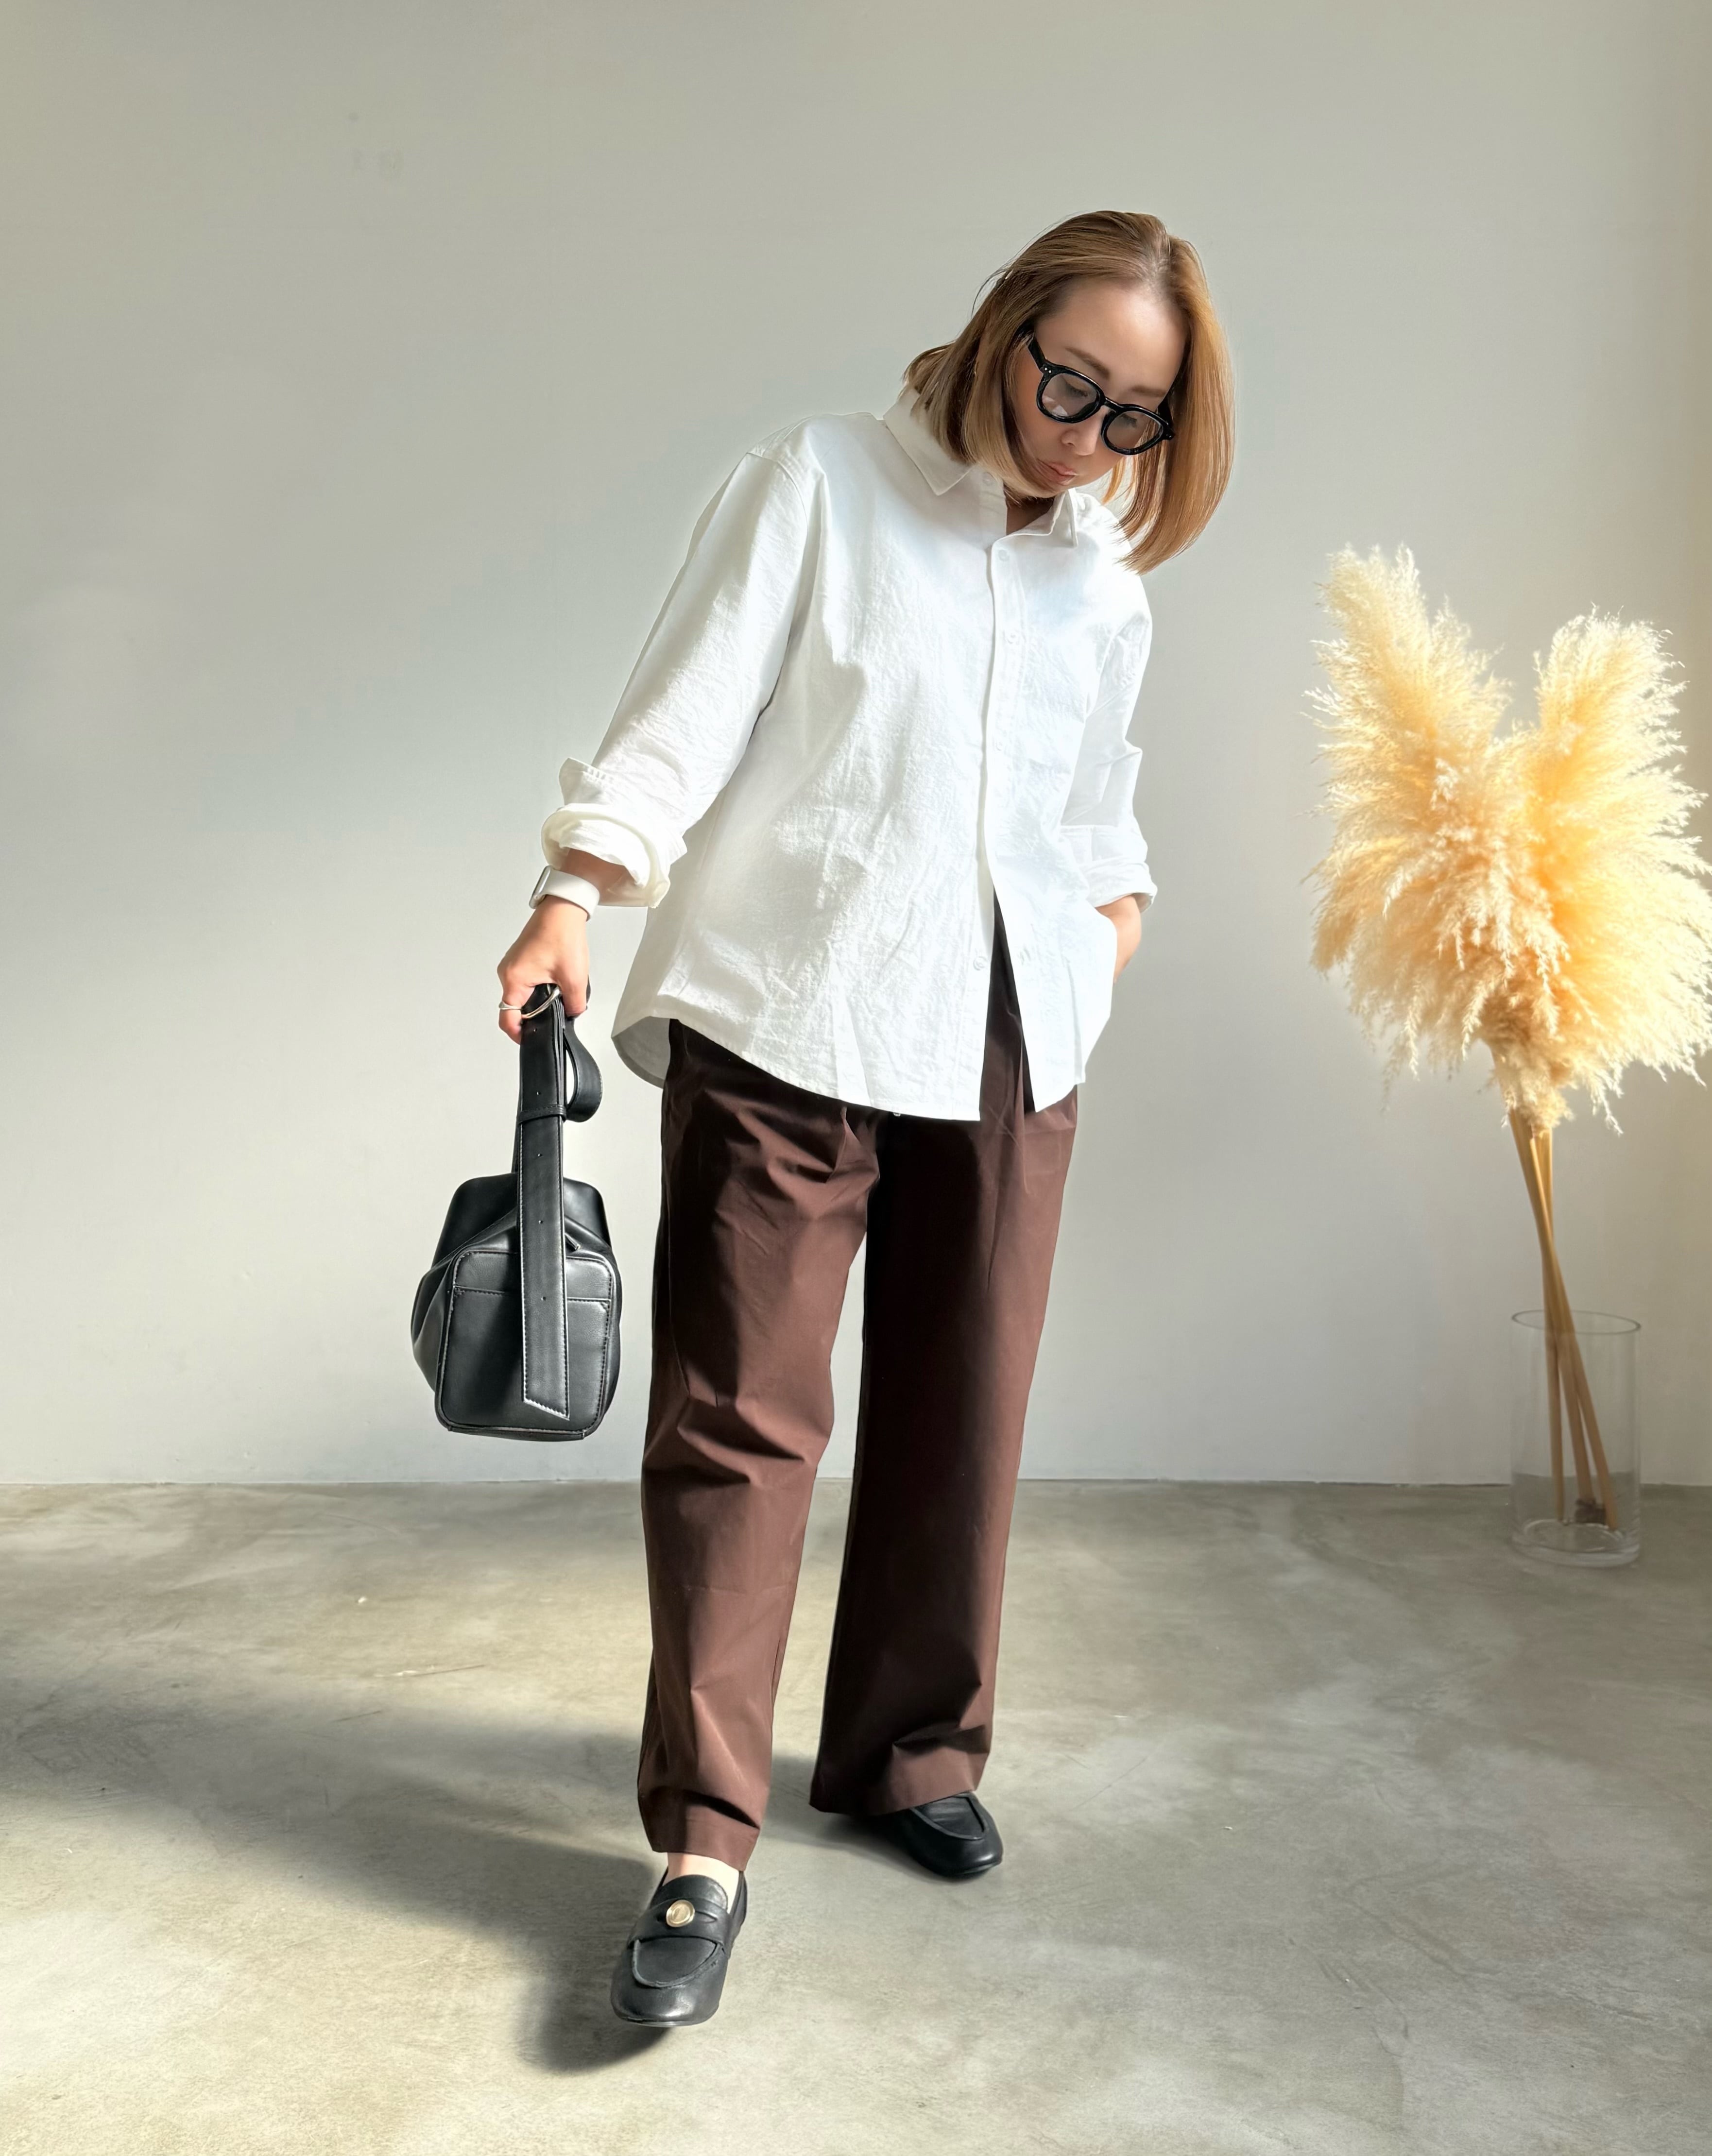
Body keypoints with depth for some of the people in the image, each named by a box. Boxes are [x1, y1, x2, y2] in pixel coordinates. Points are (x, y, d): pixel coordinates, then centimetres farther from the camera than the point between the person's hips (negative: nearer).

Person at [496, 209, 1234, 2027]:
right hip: (784, 1015, -4)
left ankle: (912, 1755, 27)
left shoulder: (1109, 584, 17)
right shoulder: (822, 481, 2)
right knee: (739, 1415, -5)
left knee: (960, 1413, 8)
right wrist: (576, 889, -17)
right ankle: (703, 1841, 5)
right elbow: (689, 709, -6)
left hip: (1006, 1037, 5)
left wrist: (1119, 897, 8)